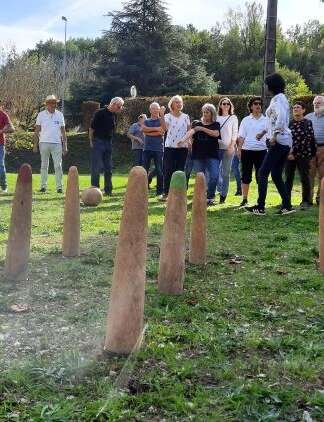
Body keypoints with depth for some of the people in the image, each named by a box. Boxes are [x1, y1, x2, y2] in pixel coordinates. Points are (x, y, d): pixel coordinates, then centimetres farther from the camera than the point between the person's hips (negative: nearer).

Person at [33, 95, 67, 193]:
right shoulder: (41, 115, 5)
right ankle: (43, 186, 13)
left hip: (57, 143, 0)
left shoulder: (60, 115, 9)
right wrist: (35, 144, 1)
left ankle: (59, 187, -1)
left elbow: (63, 131, 11)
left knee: (58, 166, -4)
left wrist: (65, 145, 5)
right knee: (44, 165, 7)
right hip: (44, 143, 0)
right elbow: (37, 131, 7)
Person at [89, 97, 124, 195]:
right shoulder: (100, 113, -10)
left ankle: (108, 190, 17)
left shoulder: (114, 115, 9)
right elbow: (92, 128, -7)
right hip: (98, 142, -7)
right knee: (96, 167, -5)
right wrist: (91, 142, -8)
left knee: (108, 168, 9)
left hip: (108, 143, 7)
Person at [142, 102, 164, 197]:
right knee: (145, 170, 2)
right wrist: (155, 128, -13)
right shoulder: (146, 121, 16)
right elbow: (144, 129, -5)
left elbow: (161, 132, -11)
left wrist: (148, 132, -5)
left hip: (158, 149, -3)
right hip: (147, 148, 3)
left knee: (159, 171, -2)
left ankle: (159, 192, 3)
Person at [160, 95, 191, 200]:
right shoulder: (167, 116, 0)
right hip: (170, 147, -2)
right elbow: (165, 128, -18)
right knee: (168, 171, -4)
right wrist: (161, 116, -27)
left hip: (182, 147, 2)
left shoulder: (186, 117, 9)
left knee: (180, 171, 5)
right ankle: (165, 193, 4)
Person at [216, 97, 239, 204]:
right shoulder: (216, 118, 11)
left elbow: (235, 133, 3)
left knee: (225, 173, -1)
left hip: (228, 148, -2)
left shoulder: (233, 118, 7)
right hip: (217, 147, 2)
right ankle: (220, 190, 9)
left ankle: (223, 195, 3)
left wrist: (232, 146, -8)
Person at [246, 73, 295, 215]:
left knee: (263, 172, -8)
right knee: (276, 175, 11)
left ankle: (260, 207, -9)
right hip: (286, 141, 10)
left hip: (279, 141, -10)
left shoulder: (277, 99, -9)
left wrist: (274, 135, -24)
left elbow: (281, 116, -27)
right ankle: (287, 205, 9)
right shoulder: (281, 98, 20)